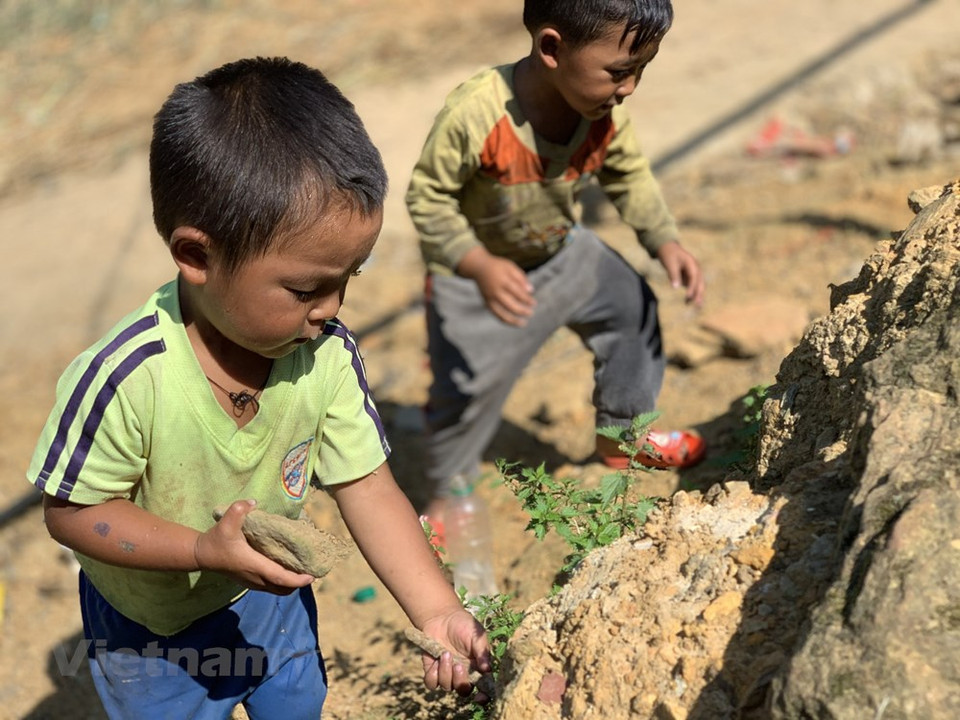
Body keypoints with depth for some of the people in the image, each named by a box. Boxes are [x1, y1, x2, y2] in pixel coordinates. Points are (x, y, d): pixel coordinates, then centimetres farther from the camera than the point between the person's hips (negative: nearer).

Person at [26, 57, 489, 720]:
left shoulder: (328, 353, -23)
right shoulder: (127, 378, -36)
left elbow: (367, 488, -17)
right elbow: (72, 511, -24)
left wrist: (437, 612, -27)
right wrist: (207, 550, -36)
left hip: (271, 596, 4)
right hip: (150, 627, -4)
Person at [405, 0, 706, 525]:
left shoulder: (607, 112, -19)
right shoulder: (475, 115, -38)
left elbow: (629, 176, 1)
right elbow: (428, 197, -27)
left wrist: (664, 241, -12)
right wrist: (480, 265, -40)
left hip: (562, 251, 6)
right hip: (473, 272, -6)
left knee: (634, 306, 11)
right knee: (467, 387, -7)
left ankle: (620, 433, 35)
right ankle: (447, 497, 22)